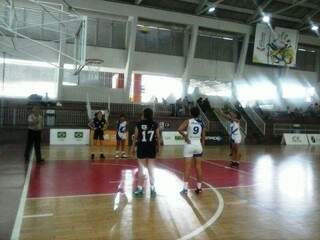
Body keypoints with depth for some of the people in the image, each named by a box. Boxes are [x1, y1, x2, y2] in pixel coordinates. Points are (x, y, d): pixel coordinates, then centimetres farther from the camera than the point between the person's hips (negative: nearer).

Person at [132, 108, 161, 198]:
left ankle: (140, 188, 14)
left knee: (141, 168, 7)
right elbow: (158, 137, 1)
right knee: (151, 168, 9)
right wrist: (158, 146, 15)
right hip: (151, 148, 2)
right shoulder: (155, 124, -2)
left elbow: (135, 137, -1)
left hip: (141, 148, -1)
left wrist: (133, 147, 9)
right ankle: (152, 188, 12)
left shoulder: (139, 124, -5)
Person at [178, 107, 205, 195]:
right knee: (198, 166, 9)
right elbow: (203, 137, 7)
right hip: (198, 145, 4)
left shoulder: (188, 121, -5)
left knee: (187, 166, -2)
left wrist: (185, 136, -6)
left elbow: (179, 129, -20)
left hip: (189, 144, -3)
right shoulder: (201, 123, 6)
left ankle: (185, 188, -2)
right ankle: (199, 187, 16)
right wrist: (202, 147, 15)